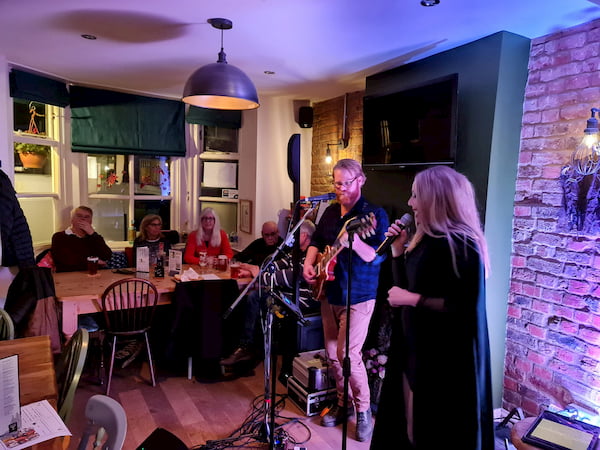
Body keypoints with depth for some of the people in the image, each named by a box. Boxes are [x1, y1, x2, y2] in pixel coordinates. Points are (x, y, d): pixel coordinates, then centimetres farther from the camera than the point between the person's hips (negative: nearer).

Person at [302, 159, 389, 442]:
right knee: (332, 353, 13)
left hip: (358, 296, -7)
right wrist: (309, 263, 2)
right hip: (330, 294, 7)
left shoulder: (375, 214, -12)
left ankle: (363, 410, 14)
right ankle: (344, 403, 31)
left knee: (348, 353, -8)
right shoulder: (330, 212, 8)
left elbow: (378, 257, -20)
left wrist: (353, 241, -36)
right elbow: (317, 241, 20)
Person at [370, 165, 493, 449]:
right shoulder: (426, 240, 7)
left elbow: (466, 308, -24)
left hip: (444, 359, -8)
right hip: (414, 350, 8)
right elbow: (403, 289, 10)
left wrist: (414, 299, -20)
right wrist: (398, 250, 1)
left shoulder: (462, 246, -19)